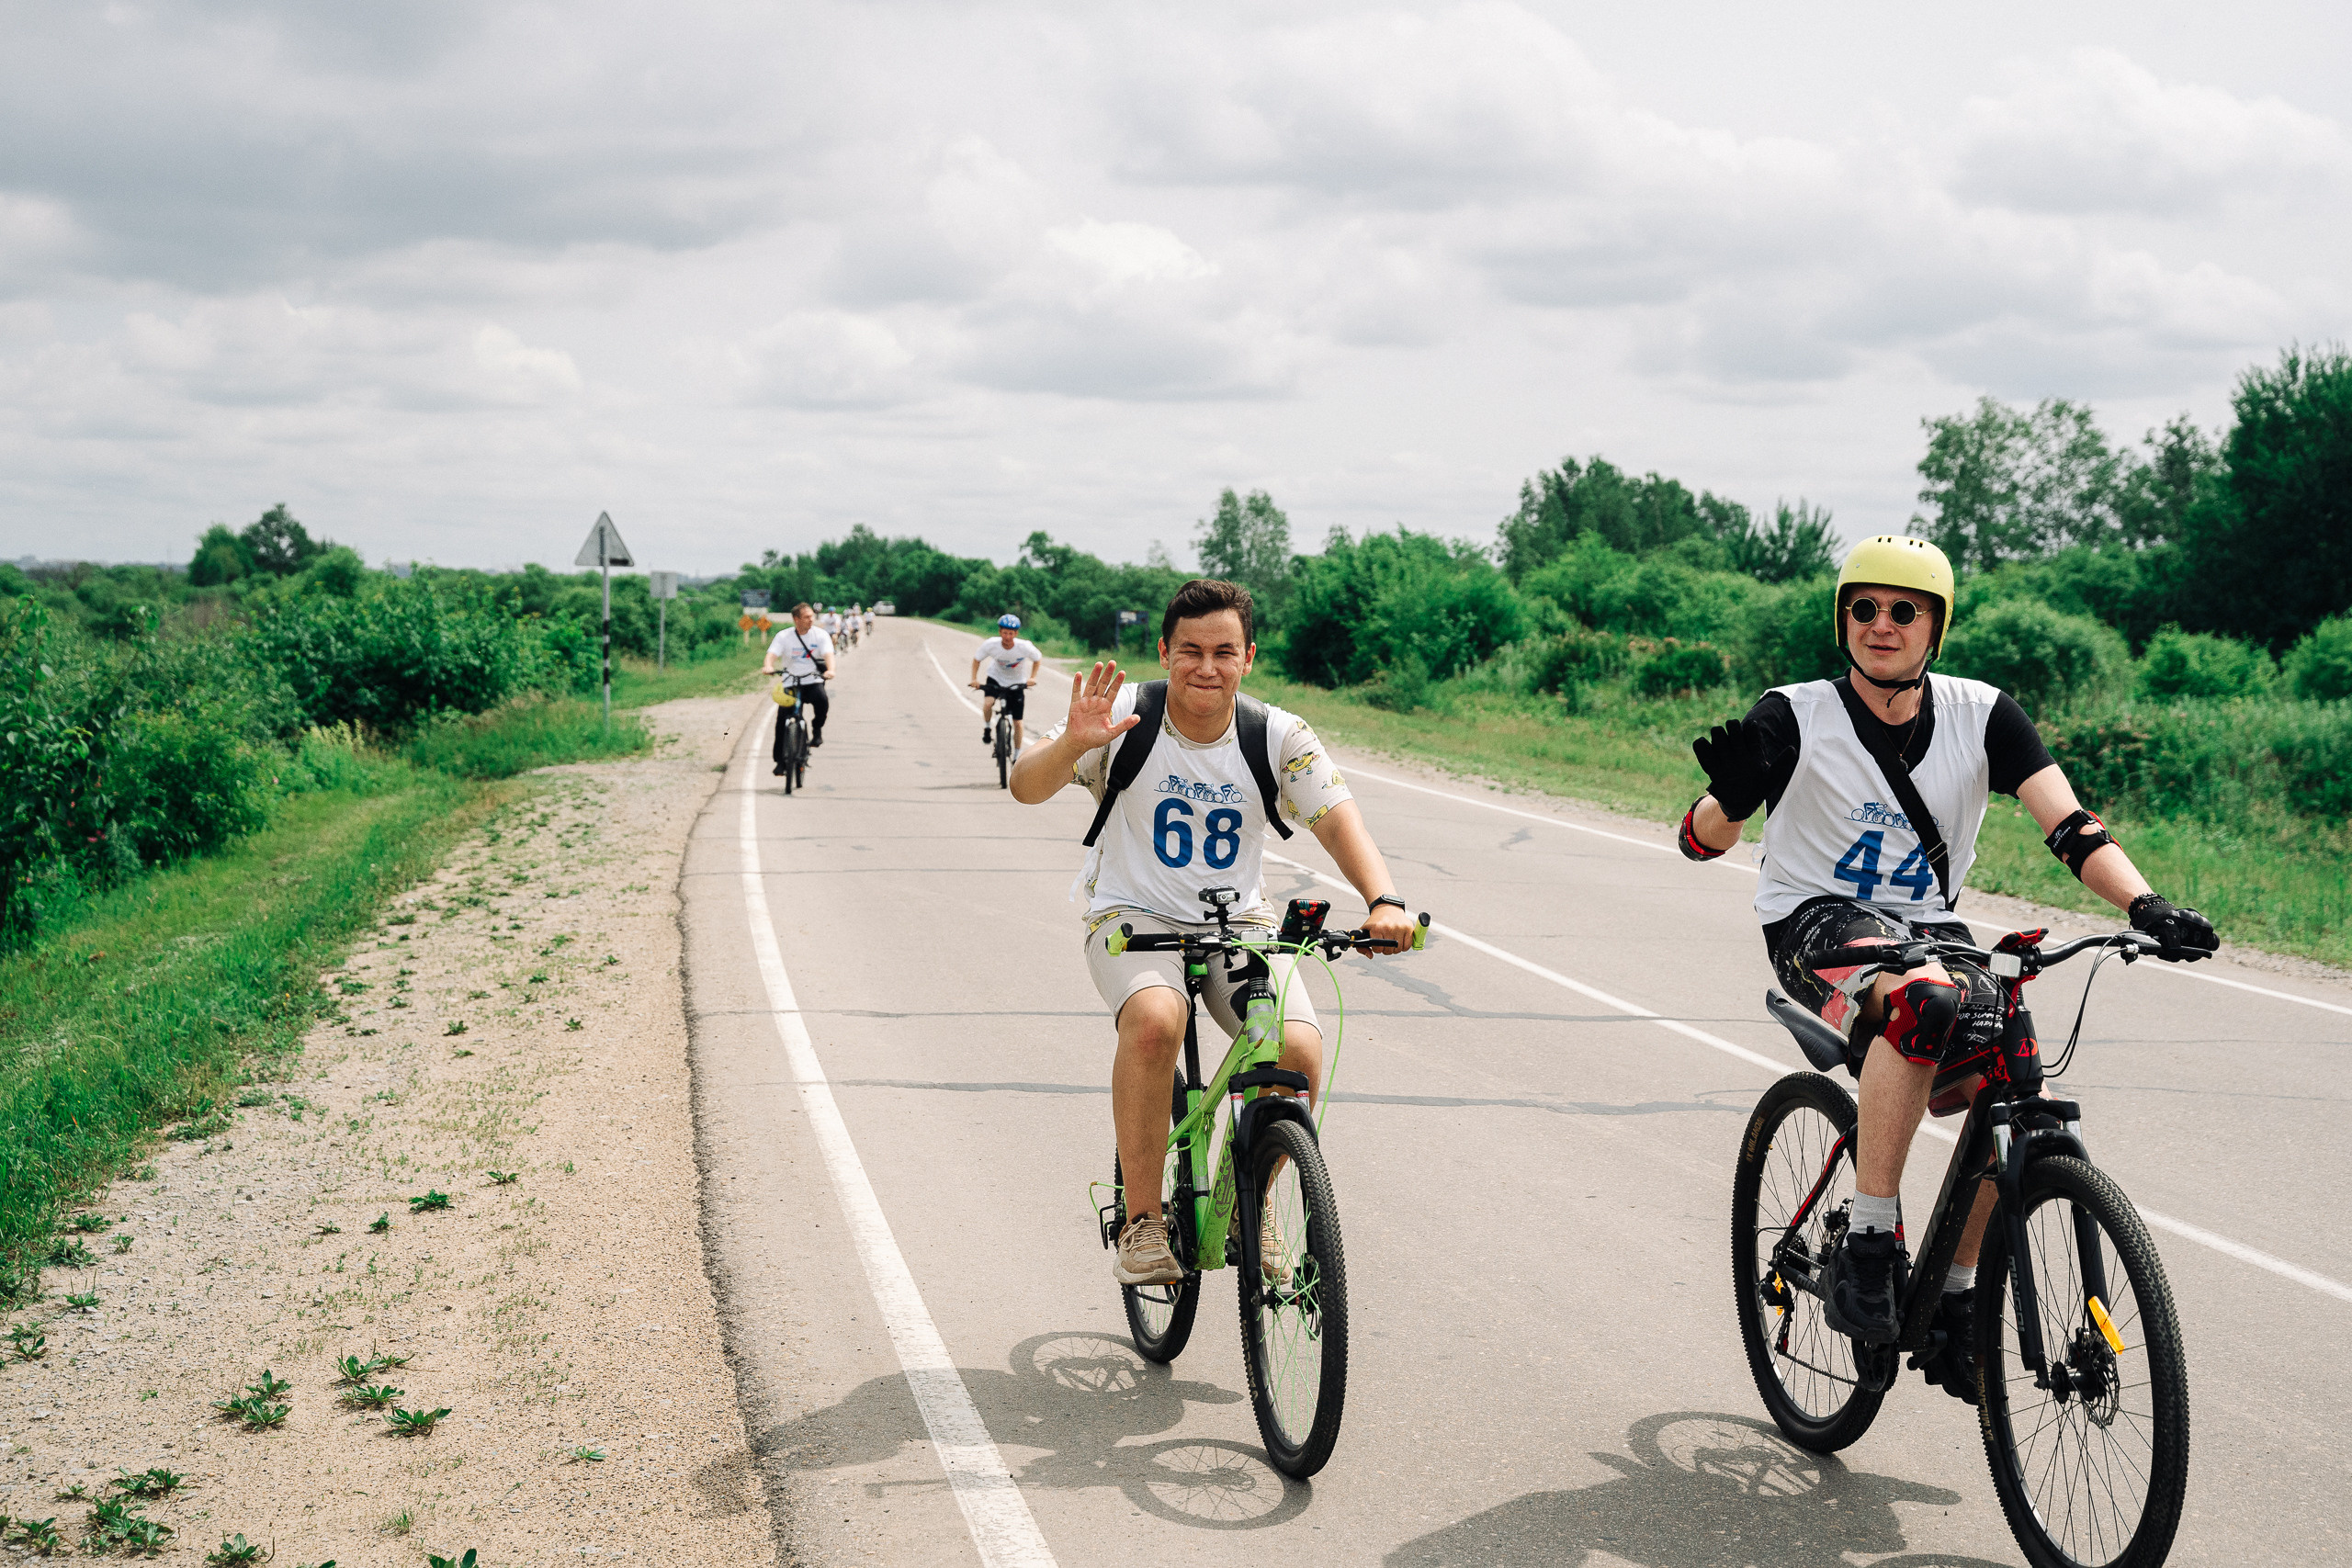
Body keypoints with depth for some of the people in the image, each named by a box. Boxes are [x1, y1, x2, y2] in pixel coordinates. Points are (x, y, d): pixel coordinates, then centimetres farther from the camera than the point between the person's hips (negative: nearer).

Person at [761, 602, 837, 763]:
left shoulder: (820, 634, -4)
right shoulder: (784, 636, -4)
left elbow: (828, 654, -17)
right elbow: (772, 654, -16)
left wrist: (830, 670, -39)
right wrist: (768, 666, -40)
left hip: (813, 681, 0)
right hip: (790, 683, 0)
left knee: (821, 700, -34)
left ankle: (817, 729, -6)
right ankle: (780, 761, 3)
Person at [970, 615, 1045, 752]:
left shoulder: (1025, 647, -26)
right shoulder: (991, 644, -25)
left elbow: (1038, 659, -6)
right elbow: (977, 659, -7)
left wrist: (1032, 678, -17)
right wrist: (974, 679, -17)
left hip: (1016, 683, 0)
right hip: (996, 678, 0)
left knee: (1017, 722, 0)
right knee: (988, 703, -30)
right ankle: (987, 728, 0)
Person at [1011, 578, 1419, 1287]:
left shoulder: (1279, 737, -5)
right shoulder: (1127, 718, -11)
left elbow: (1337, 819, -13)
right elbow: (1026, 787, -19)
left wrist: (1383, 900, -32)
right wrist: (1073, 743, -41)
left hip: (1238, 926, 2)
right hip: (1133, 917, -2)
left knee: (1299, 1050, -23)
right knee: (1155, 1020, -35)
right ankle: (1142, 1220, -18)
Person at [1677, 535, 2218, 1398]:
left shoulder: (1981, 715, -3)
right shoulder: (1795, 718, -11)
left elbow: (2070, 824, -13)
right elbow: (1700, 842, -9)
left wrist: (2146, 907, -30)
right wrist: (1732, 794, -32)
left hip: (1927, 926, 4)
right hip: (1816, 922, -4)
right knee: (1925, 997, -37)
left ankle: (1958, 1303, 1)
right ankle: (1867, 1245, -28)